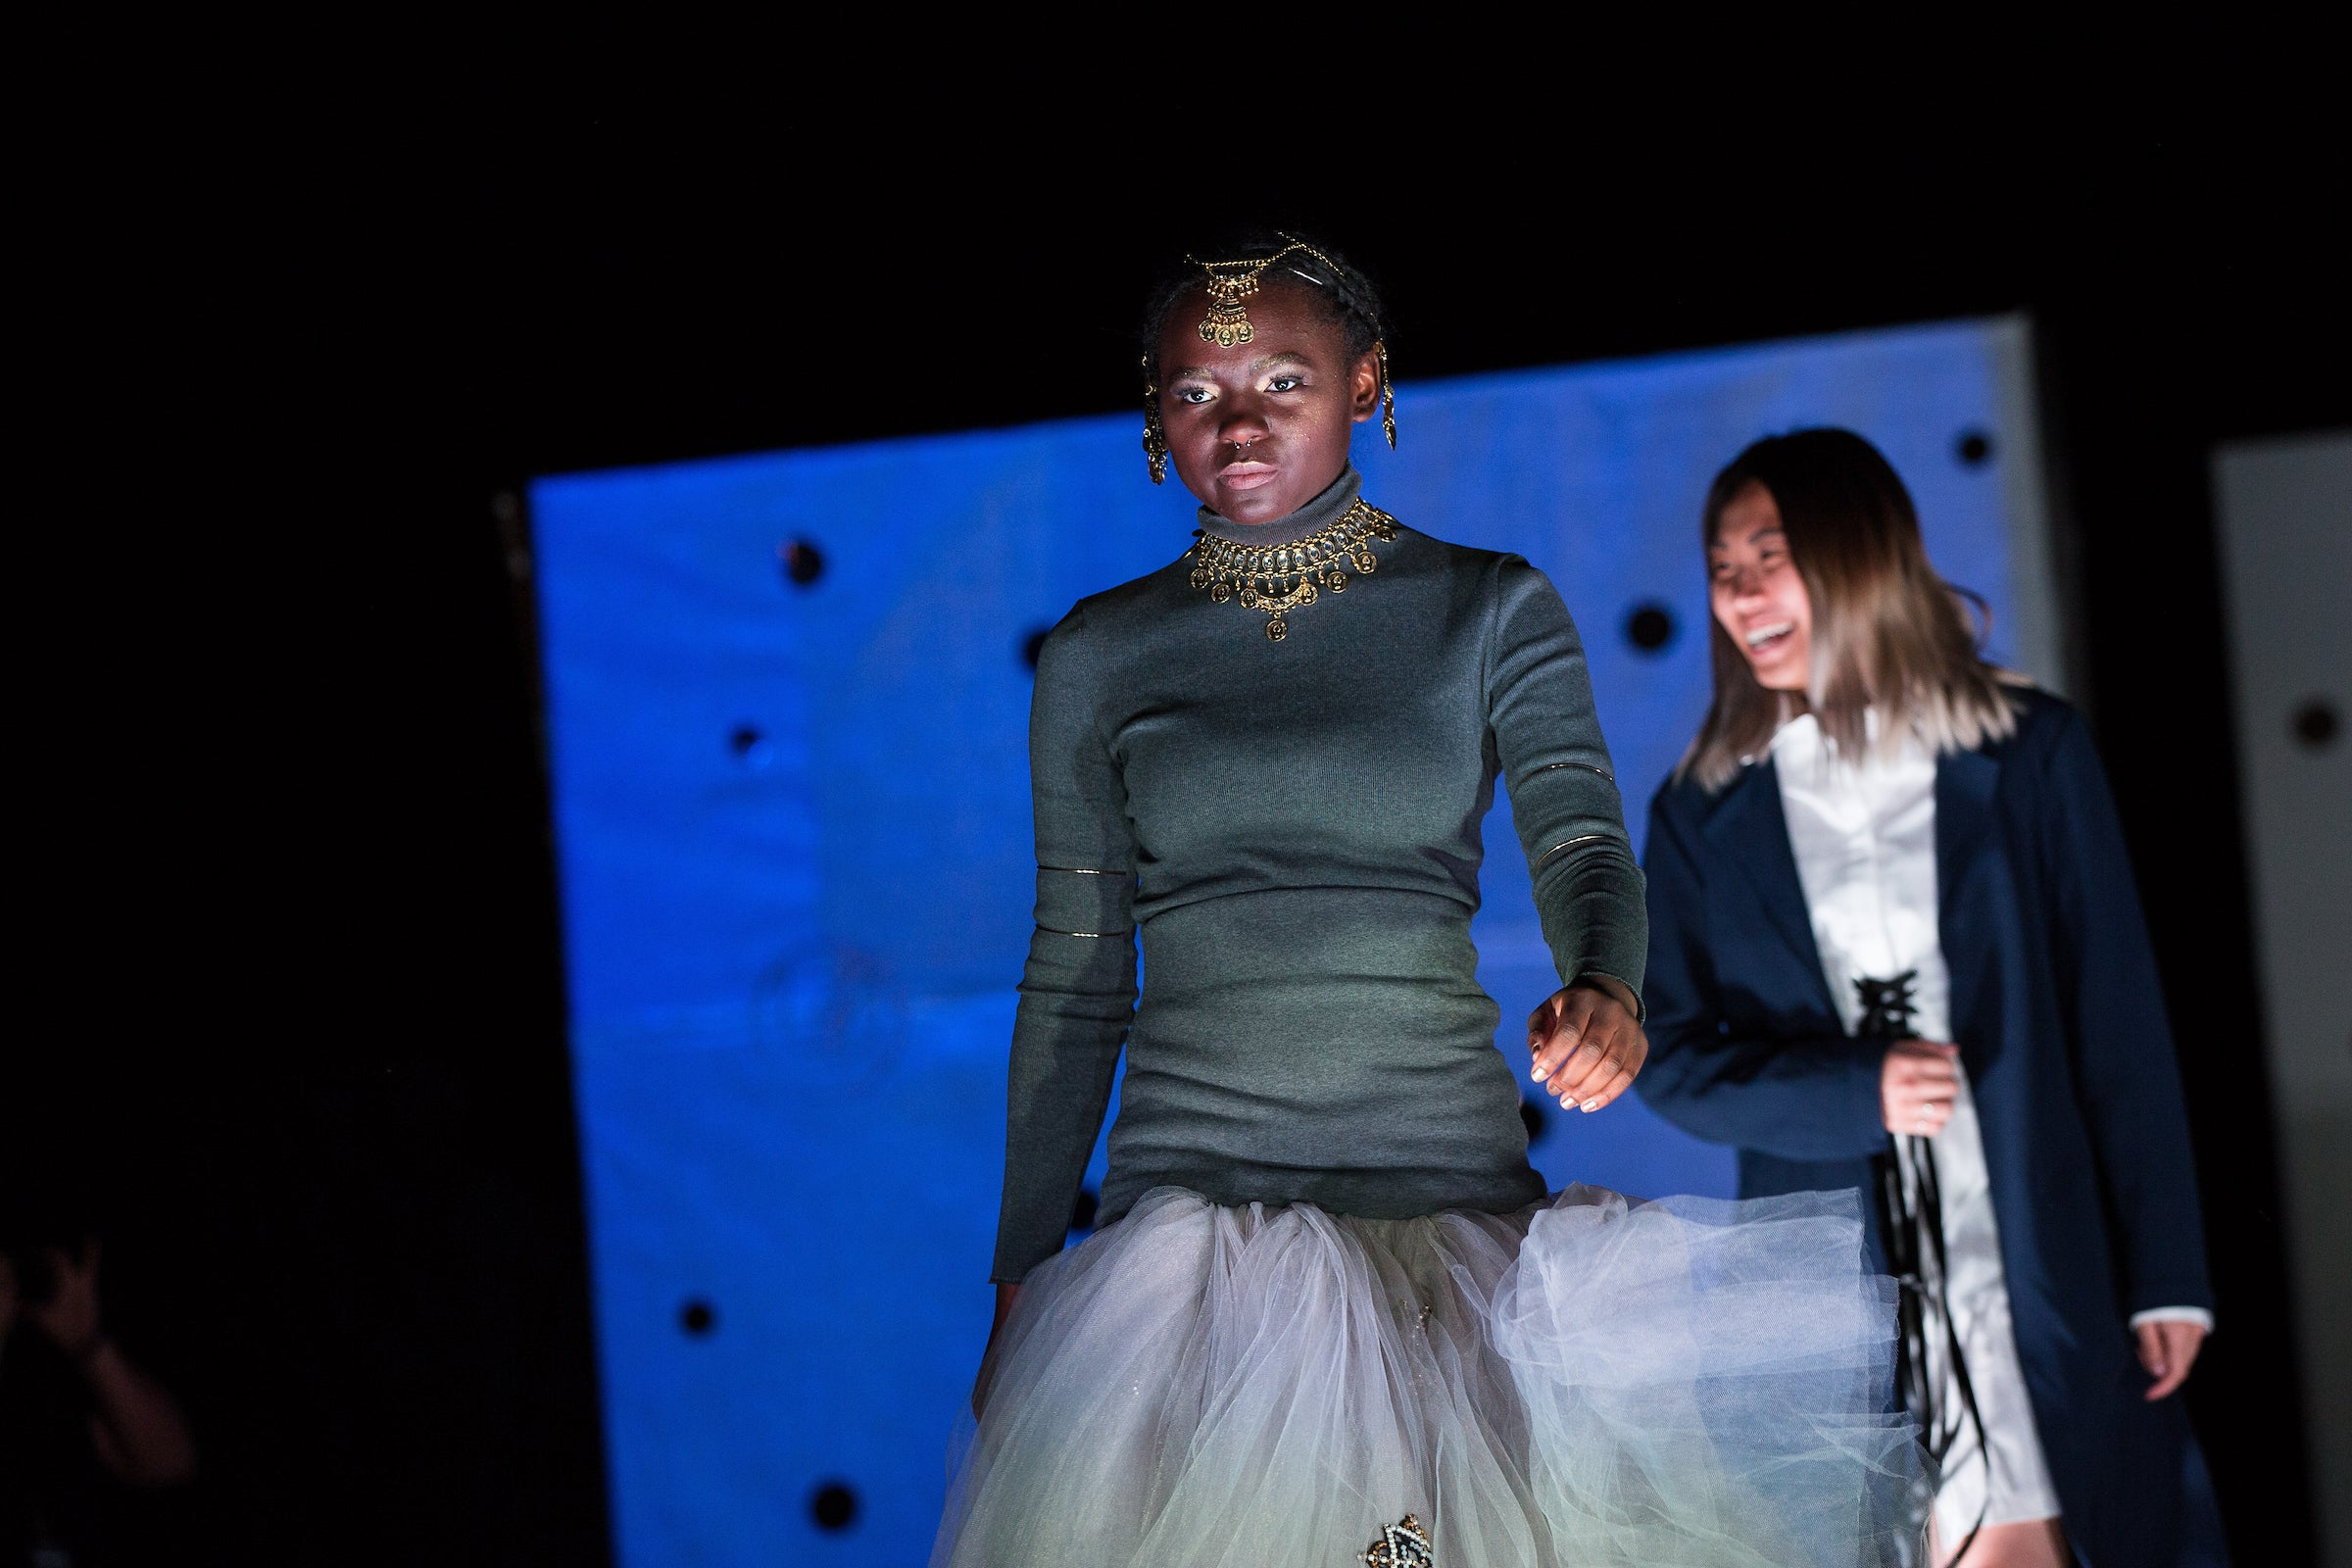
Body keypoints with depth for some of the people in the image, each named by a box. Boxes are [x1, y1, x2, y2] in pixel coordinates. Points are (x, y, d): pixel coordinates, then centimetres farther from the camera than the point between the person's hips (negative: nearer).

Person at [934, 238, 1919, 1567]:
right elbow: (1074, 983, 10)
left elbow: (1582, 843, -7)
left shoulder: (1496, 610, 6)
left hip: (1453, 1188, 0)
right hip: (1187, 1198, 1)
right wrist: (1020, 1280, 7)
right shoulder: (1098, 659, 8)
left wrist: (1604, 990, -31)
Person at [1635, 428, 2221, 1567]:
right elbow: (1671, 1056, 7)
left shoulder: (2028, 754, 4)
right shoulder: (1704, 814, 8)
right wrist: (1854, 1093, -11)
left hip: (2039, 1275, -1)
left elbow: (2121, 1023, 3)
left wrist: (2167, 1276, -1)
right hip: (1830, 1292, 1)